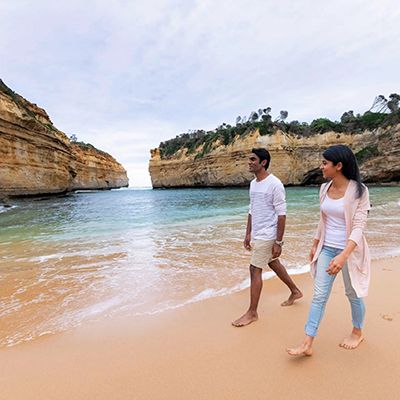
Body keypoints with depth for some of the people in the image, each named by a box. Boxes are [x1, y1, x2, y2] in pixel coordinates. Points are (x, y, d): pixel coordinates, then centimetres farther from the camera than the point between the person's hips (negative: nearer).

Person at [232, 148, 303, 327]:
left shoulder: (274, 184, -17)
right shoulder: (253, 183, 8)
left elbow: (282, 215, -17)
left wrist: (278, 242, -18)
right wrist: (248, 234, 14)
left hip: (267, 236, -9)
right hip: (257, 234, 9)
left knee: (255, 270, -5)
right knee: (273, 263, 22)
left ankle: (252, 313, 9)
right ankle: (295, 291, 43)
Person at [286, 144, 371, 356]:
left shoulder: (358, 191, -16)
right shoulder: (325, 188, 2)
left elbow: (358, 227, -21)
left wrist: (343, 256, -31)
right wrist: (315, 245, 15)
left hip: (349, 251, -5)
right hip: (326, 249, 5)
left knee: (353, 294, 16)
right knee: (318, 295, 4)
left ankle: (357, 332, 43)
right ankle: (307, 344, 11)